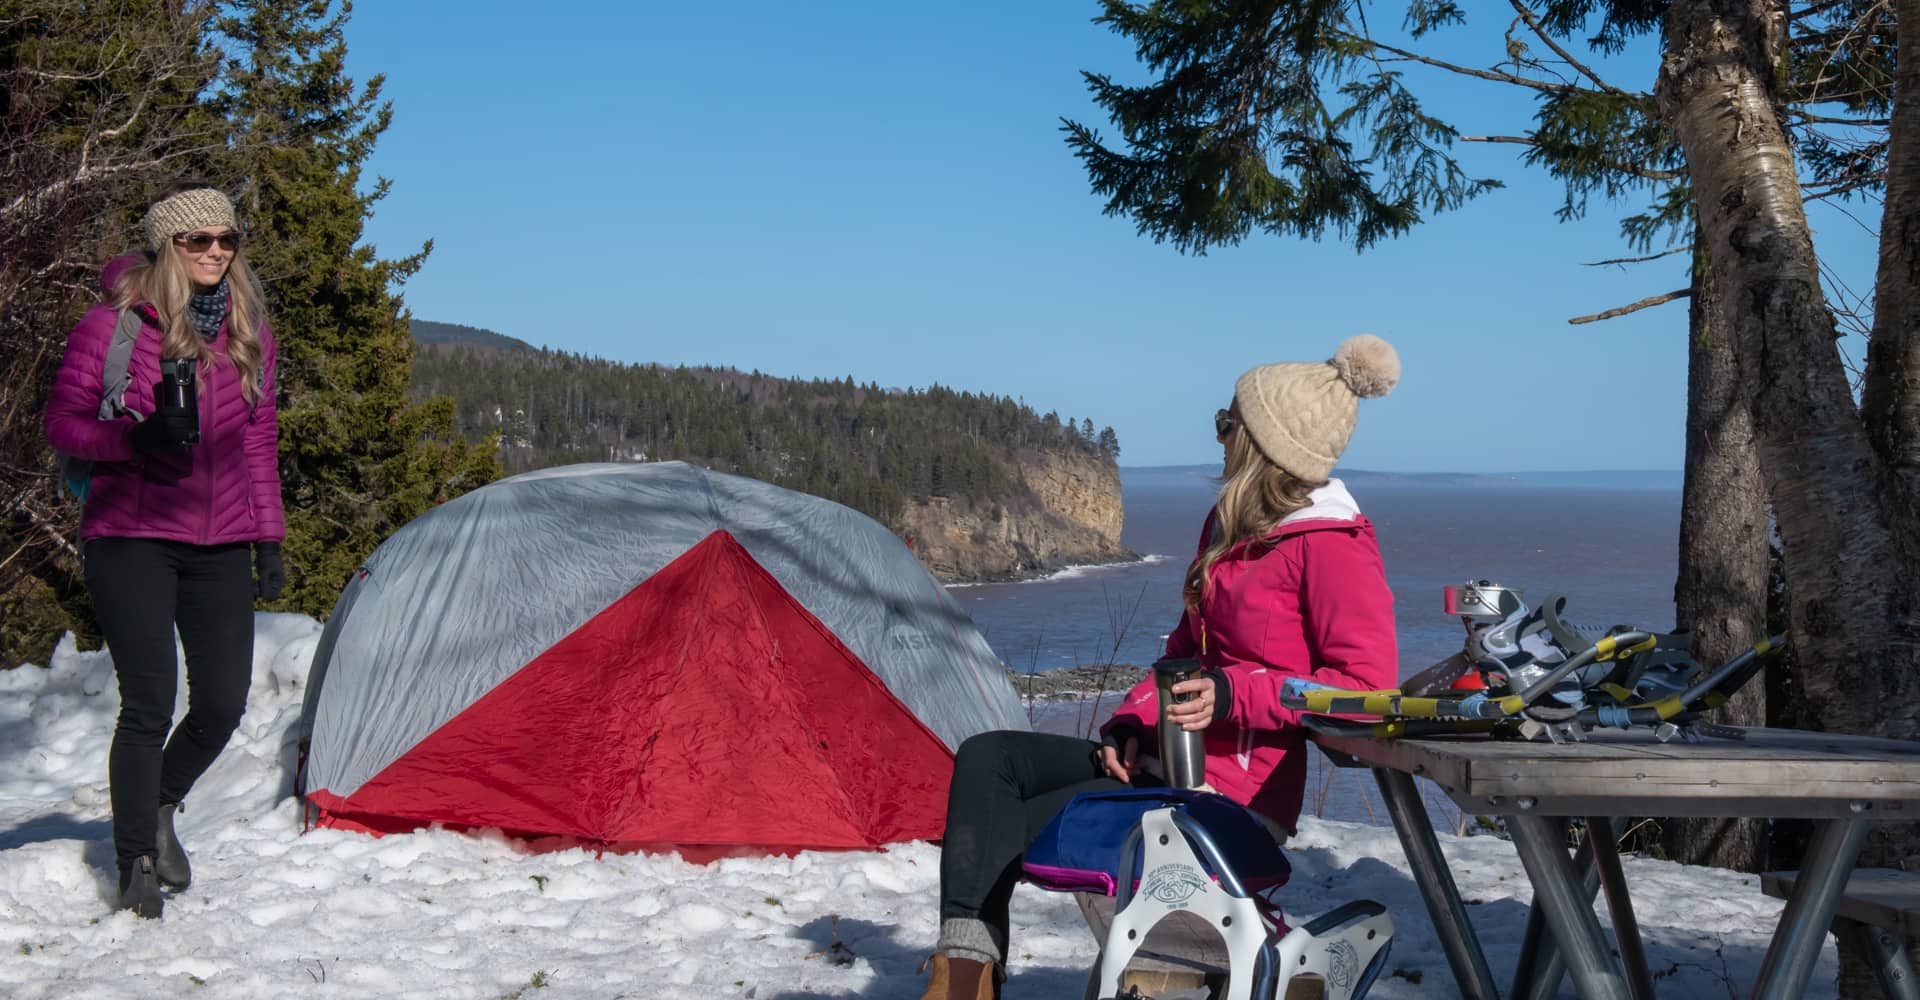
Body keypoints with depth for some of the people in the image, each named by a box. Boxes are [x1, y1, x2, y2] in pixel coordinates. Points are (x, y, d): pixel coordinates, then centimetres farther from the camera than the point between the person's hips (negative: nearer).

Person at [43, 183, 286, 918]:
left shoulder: (249, 333, 8)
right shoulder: (114, 325, -6)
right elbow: (62, 422, -4)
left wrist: (268, 538, 10)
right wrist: (135, 438, -23)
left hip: (220, 546, 5)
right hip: (131, 537, -4)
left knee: (223, 703, 3)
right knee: (149, 703, -9)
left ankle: (161, 809, 32)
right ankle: (136, 866, 6)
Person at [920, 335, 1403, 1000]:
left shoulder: (1330, 545, -15)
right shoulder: (1233, 524, 13)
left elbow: (1369, 683, -20)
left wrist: (1233, 696, -24)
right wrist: (1130, 723, 4)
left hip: (1238, 789, -10)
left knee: (1002, 833, -14)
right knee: (988, 758, -5)